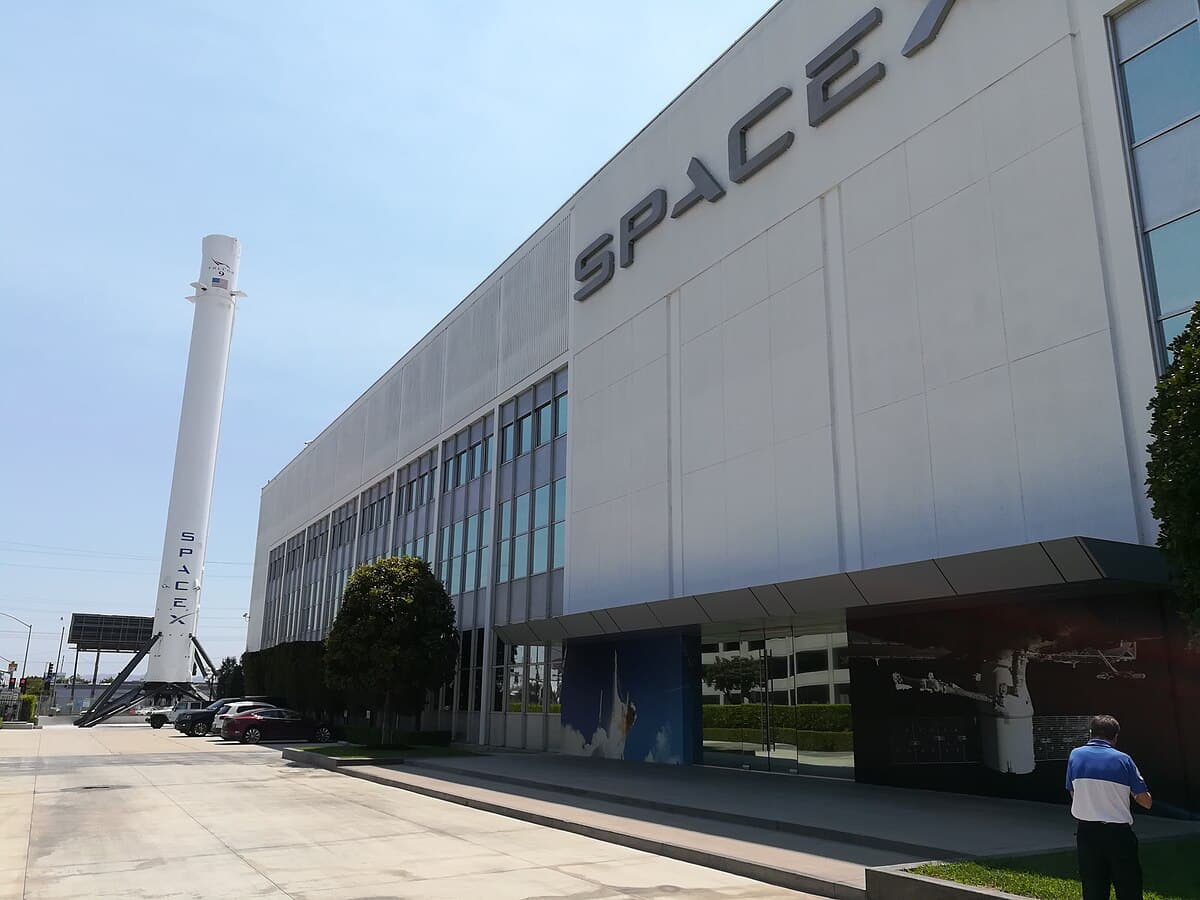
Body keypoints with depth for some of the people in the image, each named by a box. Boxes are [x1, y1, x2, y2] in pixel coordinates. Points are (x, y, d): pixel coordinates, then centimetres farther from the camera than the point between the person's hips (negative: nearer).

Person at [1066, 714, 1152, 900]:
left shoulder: (1075, 755, 0)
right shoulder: (1123, 760, -7)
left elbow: (1073, 794, 6)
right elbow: (1146, 802, -2)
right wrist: (1133, 793, 17)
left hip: (1085, 830, 2)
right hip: (1118, 833, -2)